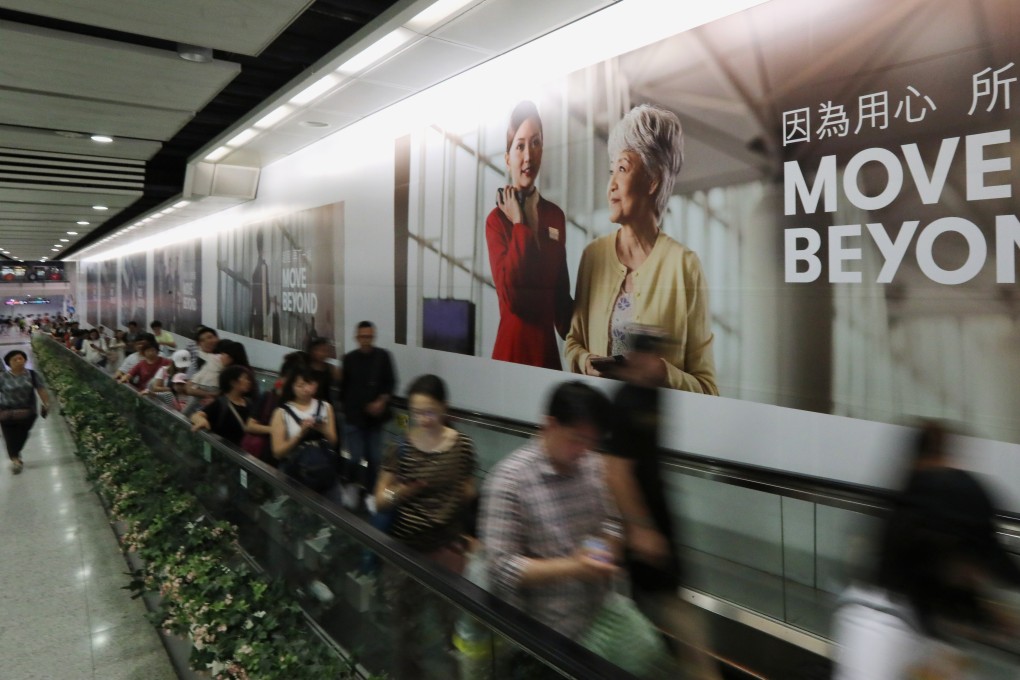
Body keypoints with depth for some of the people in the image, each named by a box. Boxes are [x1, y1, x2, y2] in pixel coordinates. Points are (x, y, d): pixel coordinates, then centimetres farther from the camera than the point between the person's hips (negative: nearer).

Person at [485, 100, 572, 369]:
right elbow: (508, 292, -20)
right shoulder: (496, 219, -7)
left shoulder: (556, 216, 6)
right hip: (512, 346, -4)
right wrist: (519, 223, -15)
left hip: (548, 346, 4)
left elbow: (562, 289, 12)